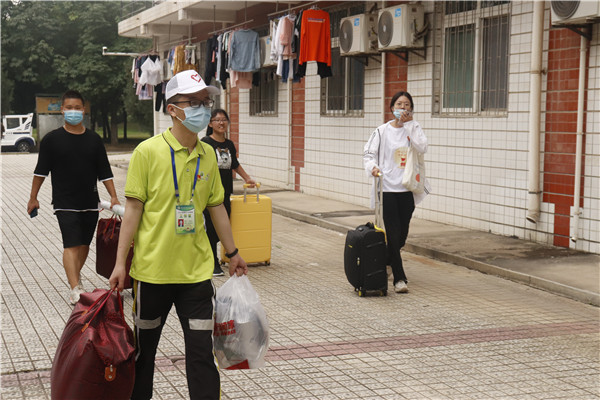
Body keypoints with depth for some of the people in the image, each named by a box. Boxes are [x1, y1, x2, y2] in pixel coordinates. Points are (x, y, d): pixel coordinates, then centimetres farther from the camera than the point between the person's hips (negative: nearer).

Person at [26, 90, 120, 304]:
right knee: (71, 245, -14)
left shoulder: (94, 140, 6)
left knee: (84, 244, 12)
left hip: (90, 203, 4)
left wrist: (114, 197, 2)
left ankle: (75, 276, 35)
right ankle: (75, 289, -20)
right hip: (65, 204, -4)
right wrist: (33, 198, 7)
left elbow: (104, 172, 9)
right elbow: (41, 171, 5)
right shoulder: (52, 139, -1)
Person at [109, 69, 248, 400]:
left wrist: (233, 253, 18)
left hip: (196, 270, 3)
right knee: (143, 347, 13)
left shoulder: (208, 155, 5)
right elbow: (133, 209, -7)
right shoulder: (147, 152, -9)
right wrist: (120, 263, -8)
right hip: (152, 269, -3)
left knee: (201, 350, 2)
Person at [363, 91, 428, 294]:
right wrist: (373, 167, -17)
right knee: (393, 233, -7)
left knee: (402, 234, 10)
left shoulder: (414, 127, 6)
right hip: (388, 187, -2)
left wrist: (408, 124, -12)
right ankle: (399, 278, -1)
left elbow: (422, 147, -12)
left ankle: (386, 262, 37)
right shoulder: (382, 131, 3)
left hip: (407, 189, 2)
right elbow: (369, 153, 3)